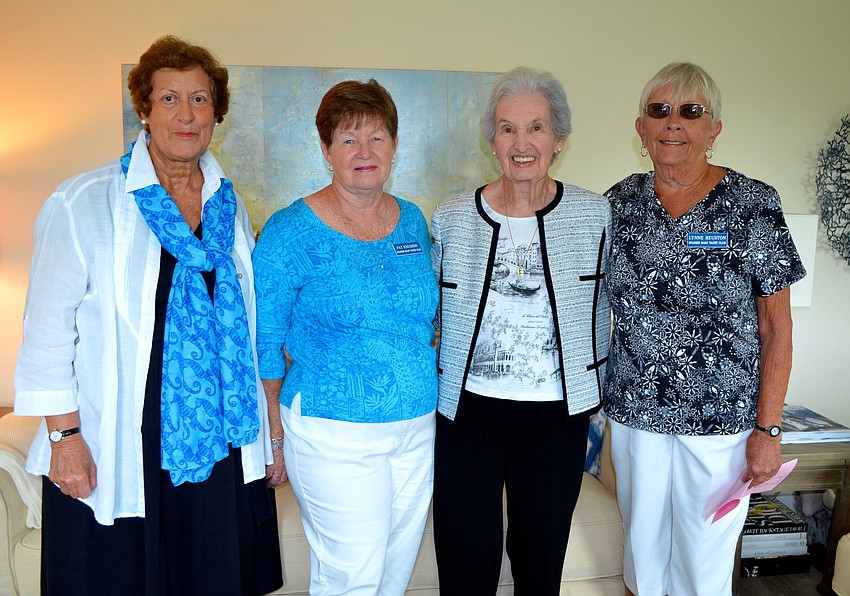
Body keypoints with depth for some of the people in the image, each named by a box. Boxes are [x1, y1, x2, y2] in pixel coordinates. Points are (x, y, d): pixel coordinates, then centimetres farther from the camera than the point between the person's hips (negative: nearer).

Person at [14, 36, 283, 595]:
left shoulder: (230, 203, 7)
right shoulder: (84, 202, -8)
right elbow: (48, 326, -8)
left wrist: (265, 423, 12)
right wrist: (64, 435, -11)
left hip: (218, 437, 5)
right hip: (119, 449, -4)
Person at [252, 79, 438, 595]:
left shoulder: (413, 221, 5)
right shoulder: (291, 231, -11)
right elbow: (264, 341, -6)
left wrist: (425, 402, 15)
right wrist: (276, 433, -4)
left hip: (418, 429, 6)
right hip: (335, 437, -5)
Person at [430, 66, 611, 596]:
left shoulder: (594, 214, -2)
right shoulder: (451, 218, -2)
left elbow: (599, 311, 8)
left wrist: (591, 401, 10)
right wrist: (433, 388, 7)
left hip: (557, 412, 1)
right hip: (467, 408, 0)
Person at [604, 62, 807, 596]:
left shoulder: (754, 205, -9)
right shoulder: (621, 202, 0)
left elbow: (777, 327, -7)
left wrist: (768, 429, -9)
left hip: (721, 420, -3)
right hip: (634, 412, 3)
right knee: (642, 543, 18)